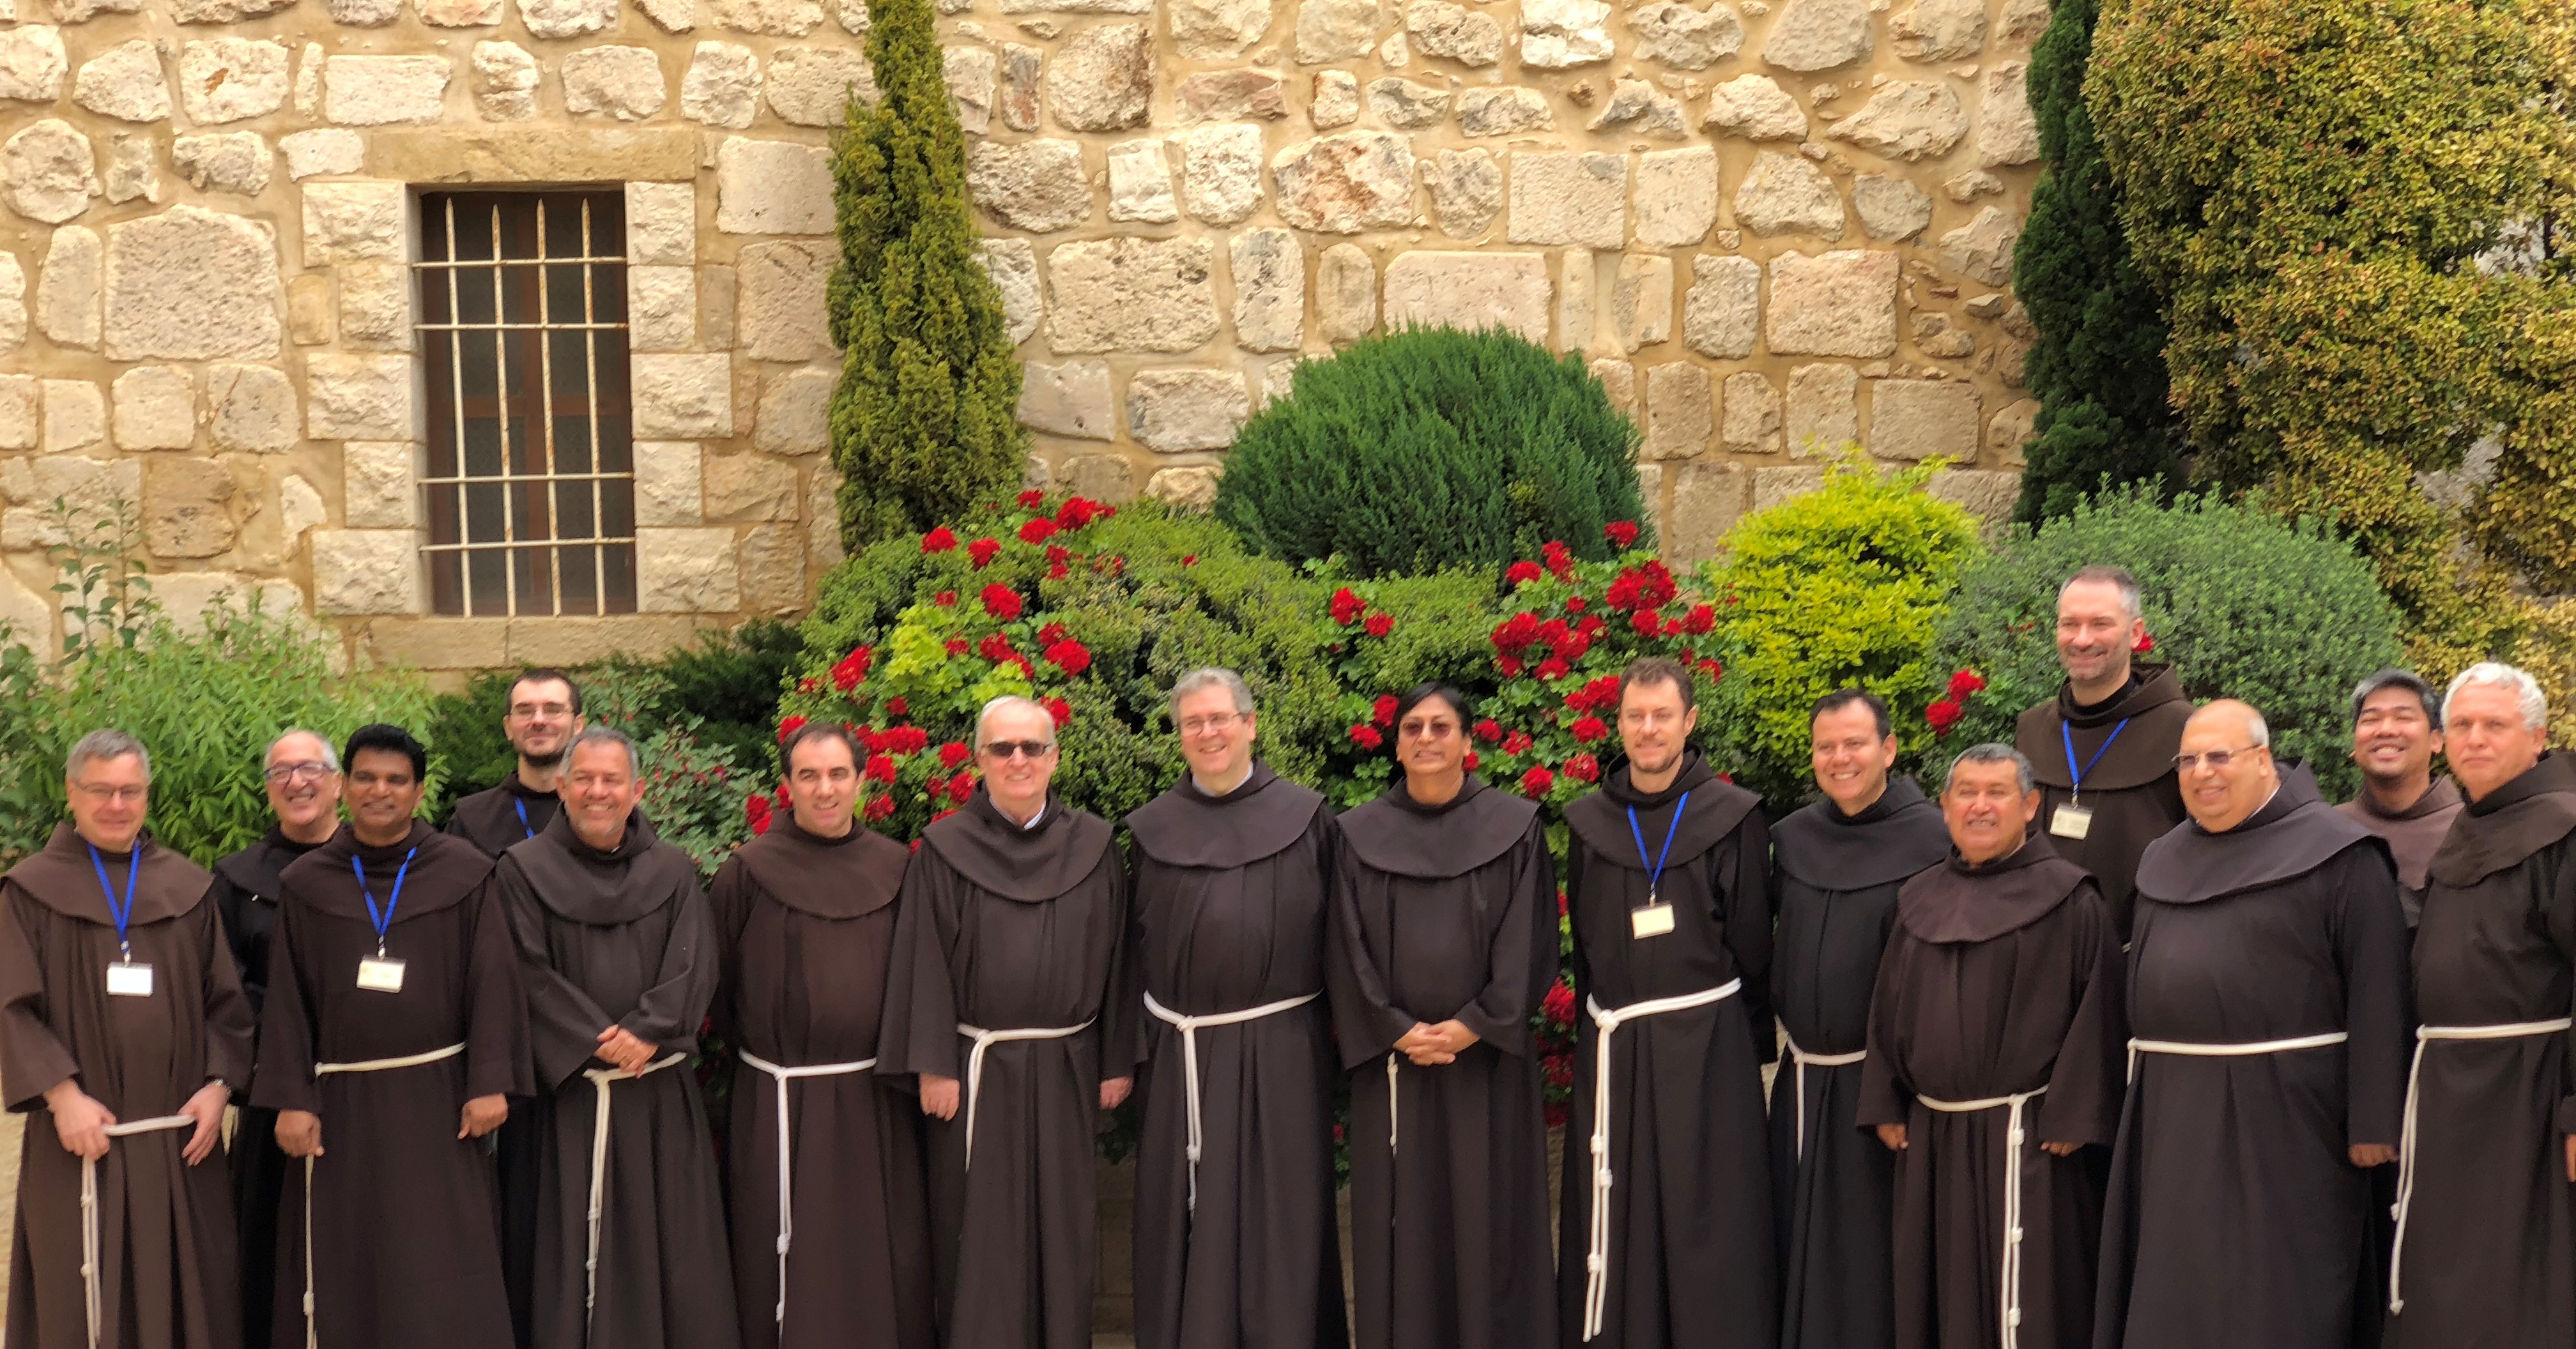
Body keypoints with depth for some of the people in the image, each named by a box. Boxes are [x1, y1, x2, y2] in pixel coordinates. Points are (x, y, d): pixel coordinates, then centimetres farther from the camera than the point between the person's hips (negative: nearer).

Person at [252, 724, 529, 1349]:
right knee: (344, 1273, 6)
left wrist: (491, 1084, -9)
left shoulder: (464, 874, 1)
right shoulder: (306, 883, 5)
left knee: (438, 1275, 0)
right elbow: (288, 1000, 3)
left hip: (435, 1096, -1)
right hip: (339, 1103, 2)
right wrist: (290, 1099, -4)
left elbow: (493, 983, -2)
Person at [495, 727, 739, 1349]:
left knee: (670, 1244, 4)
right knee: (571, 1245, -1)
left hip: (660, 1093, 2)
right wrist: (595, 1043, -13)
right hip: (566, 1092, -2)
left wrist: (646, 1034, -16)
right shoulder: (524, 870, 2)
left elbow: (694, 967, -1)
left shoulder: (674, 872, 8)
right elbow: (531, 974, -6)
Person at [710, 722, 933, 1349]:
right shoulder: (748, 871, -5)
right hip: (781, 1104, -3)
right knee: (793, 1267, 4)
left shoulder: (894, 867, 3)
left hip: (877, 1100, 3)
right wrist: (749, 1046, 6)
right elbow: (721, 984, 1)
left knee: (883, 1262, 9)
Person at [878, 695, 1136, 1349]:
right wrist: (934, 1066, -9)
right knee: (981, 1232, 4)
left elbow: (1114, 958, 5)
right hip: (978, 1071, -2)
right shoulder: (945, 851, -3)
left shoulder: (1092, 848, 3)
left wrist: (1118, 1061, 3)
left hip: (1067, 1069, 2)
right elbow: (925, 963, -5)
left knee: (1062, 1228, 10)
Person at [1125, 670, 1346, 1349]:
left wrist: (1337, 1031, 0)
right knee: (1186, 1222, 7)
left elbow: (1336, 930, 3)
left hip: (1281, 1052, -2)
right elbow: (1135, 944, 10)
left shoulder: (1304, 817, 1)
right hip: (1182, 1056, 2)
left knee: (1281, 1217, 4)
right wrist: (1137, 1047, 5)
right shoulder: (1153, 830, 7)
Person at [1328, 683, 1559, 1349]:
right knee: (1402, 1223, 4)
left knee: (1487, 1219, 3)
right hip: (1392, 1060, 1)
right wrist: (1399, 1030, -9)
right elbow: (1347, 951, 1)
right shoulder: (1360, 836, 4)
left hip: (1488, 1057, -1)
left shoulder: (1515, 827, 1)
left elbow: (1527, 944, -3)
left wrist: (1472, 1026, -11)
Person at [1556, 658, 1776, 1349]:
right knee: (1615, 1219, 4)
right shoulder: (1589, 822, 7)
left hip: (1708, 1046, -3)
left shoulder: (1733, 816, -2)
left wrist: (1751, 1042, 3)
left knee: (1709, 1219, 1)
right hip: (1611, 1048, 3)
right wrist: (1599, 1022, 12)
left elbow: (1752, 942, 1)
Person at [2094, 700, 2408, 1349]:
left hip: (2282, 1115, -6)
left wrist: (2374, 1122, -15)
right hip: (2174, 1116, 6)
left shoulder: (2335, 855, -6)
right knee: (2173, 1293, 10)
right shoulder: (2162, 862, 14)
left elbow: (2376, 991, -11)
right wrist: (2138, 1090, 14)